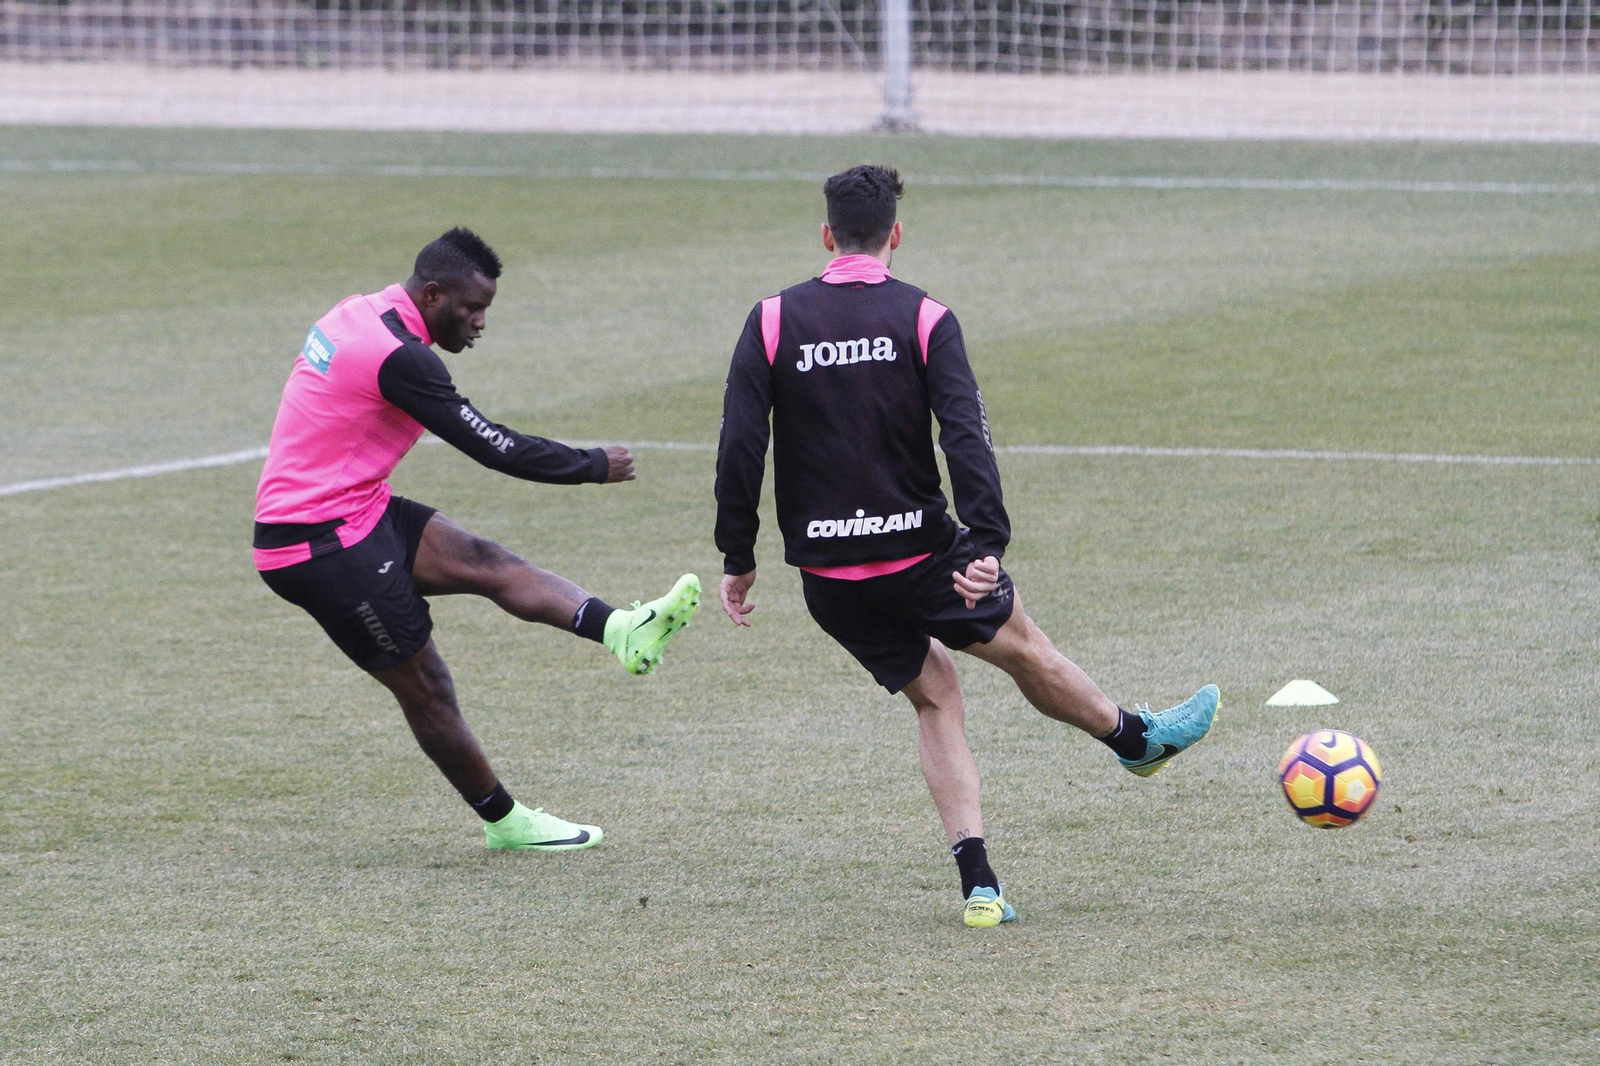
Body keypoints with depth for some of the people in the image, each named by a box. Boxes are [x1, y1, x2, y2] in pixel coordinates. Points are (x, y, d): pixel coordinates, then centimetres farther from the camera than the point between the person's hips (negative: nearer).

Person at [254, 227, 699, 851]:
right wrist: (592, 466, -8)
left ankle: (620, 630, -25)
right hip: (322, 545, -10)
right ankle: (504, 820, 9)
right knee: (425, 688, -1)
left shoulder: (359, 315, 7)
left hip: (353, 512, 10)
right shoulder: (398, 357, -23)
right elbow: (493, 447, -20)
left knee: (485, 561, -7)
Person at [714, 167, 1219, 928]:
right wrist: (986, 544, -21)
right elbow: (966, 437, -18)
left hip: (827, 577, 2)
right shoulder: (924, 319, -7)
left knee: (935, 698, 16)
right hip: (918, 552, -2)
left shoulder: (772, 322, -3)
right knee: (1021, 645, 22)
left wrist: (738, 560, 0)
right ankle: (1139, 739, 46)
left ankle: (978, 884, 7)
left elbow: (739, 449, -6)